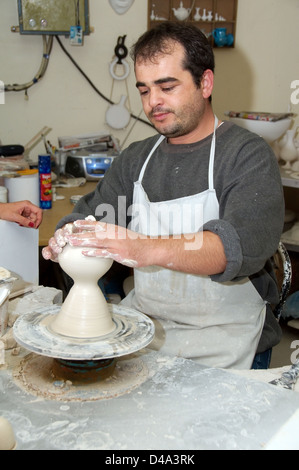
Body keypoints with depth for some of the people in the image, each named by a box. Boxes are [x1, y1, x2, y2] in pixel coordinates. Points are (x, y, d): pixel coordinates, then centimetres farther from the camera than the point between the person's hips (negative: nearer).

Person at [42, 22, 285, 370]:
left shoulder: (249, 155, -9)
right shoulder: (135, 159, 11)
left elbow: (242, 243, -25)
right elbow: (89, 216, 8)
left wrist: (148, 249, -41)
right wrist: (66, 239, -18)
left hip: (224, 335, -4)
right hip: (143, 315, 5)